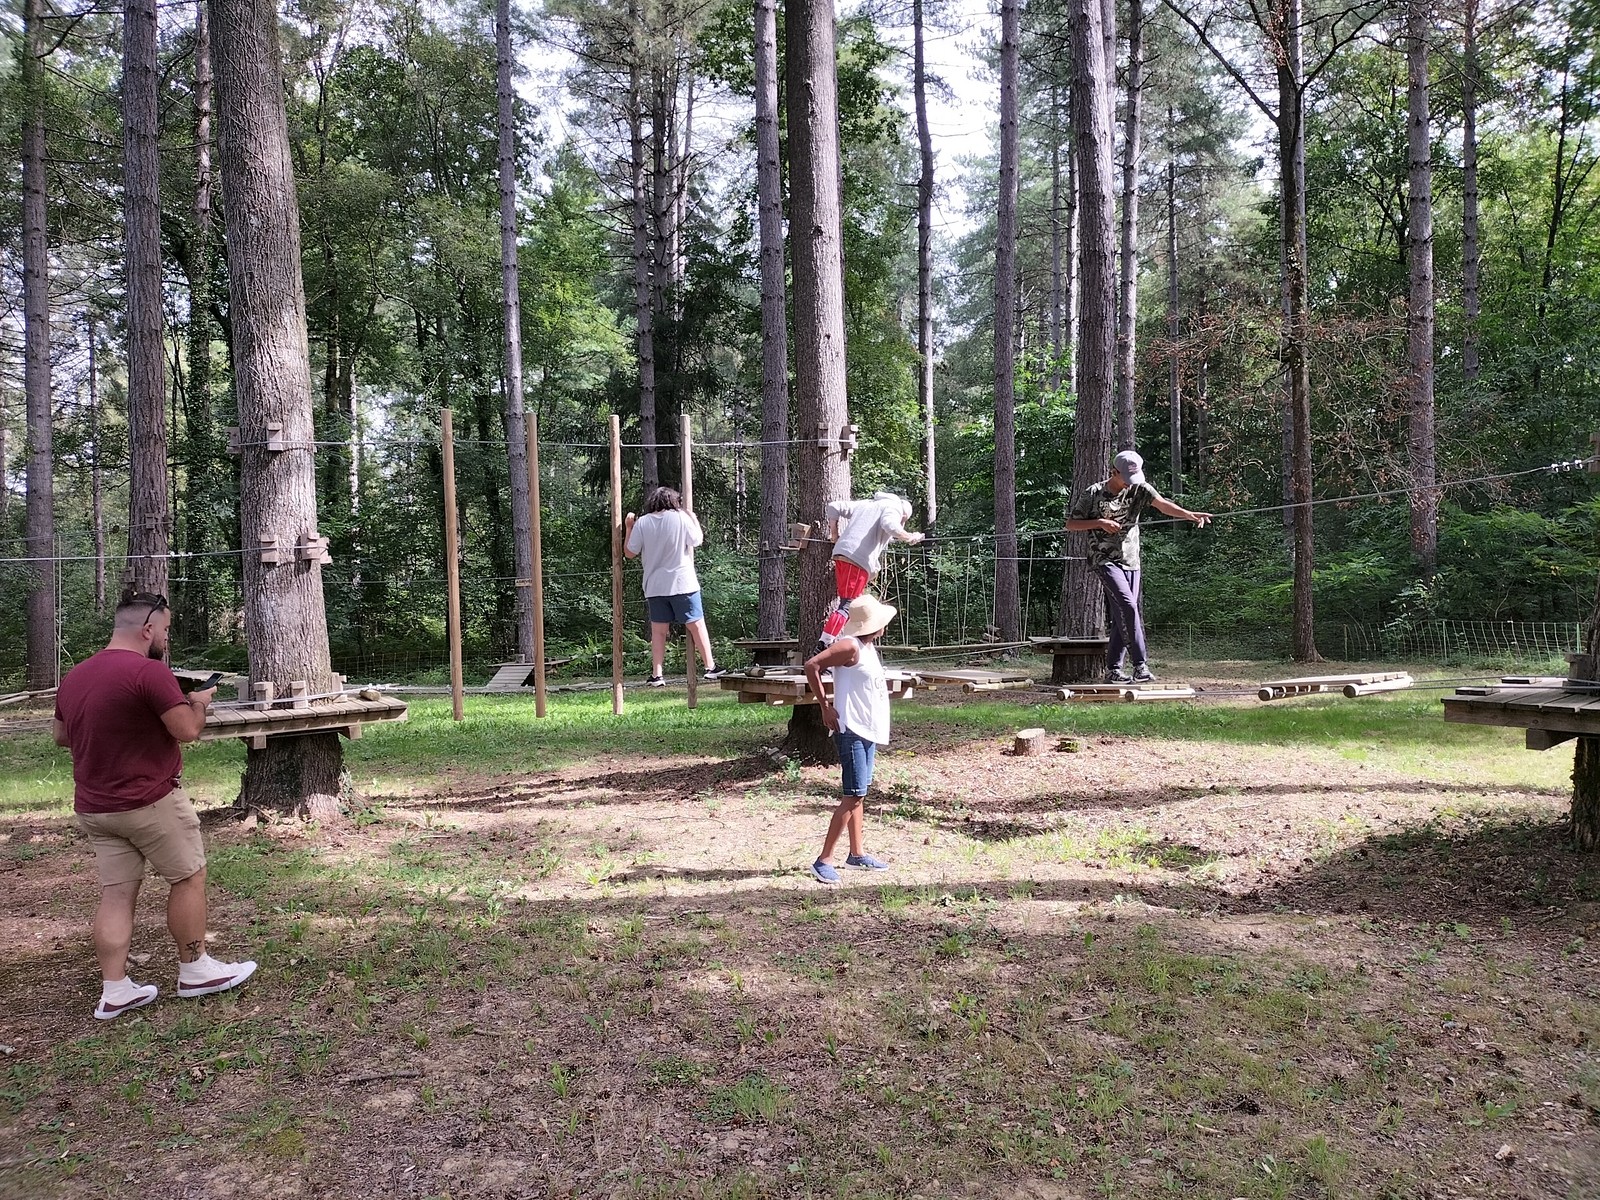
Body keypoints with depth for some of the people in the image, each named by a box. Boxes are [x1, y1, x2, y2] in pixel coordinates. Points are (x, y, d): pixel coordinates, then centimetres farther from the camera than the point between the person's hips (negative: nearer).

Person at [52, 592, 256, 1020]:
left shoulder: (74, 676, 8)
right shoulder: (150, 671, -19)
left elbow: (60, 735, 20)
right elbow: (188, 730, -20)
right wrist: (200, 702, -1)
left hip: (93, 807, 8)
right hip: (150, 802, -7)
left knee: (116, 893, 10)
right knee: (188, 877, 8)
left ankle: (114, 991, 12)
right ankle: (195, 970, 18)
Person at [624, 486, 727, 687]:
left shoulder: (642, 523, 0)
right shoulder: (681, 517, -5)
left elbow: (630, 552, 4)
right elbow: (697, 540, 4)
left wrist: (628, 528, 15)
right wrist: (693, 517, 16)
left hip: (655, 586, 2)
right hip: (682, 583, -2)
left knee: (658, 631, 6)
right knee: (697, 625, 5)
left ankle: (656, 675, 5)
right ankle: (710, 667, 7)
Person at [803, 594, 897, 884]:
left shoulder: (868, 646, 13)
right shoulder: (850, 646, -16)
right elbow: (811, 665, -23)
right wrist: (825, 706, -19)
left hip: (868, 730, 10)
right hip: (852, 731, -10)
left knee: (859, 794, 16)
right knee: (852, 796, -11)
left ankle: (857, 854, 27)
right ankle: (824, 860, -9)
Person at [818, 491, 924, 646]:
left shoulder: (866, 504, 30)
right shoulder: (894, 507, 7)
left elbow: (834, 506, 27)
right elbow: (890, 526, -16)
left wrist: (834, 534, 29)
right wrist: (909, 537, -2)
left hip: (841, 554, 8)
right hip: (859, 560, -8)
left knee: (847, 603, 18)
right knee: (847, 606, -10)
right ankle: (821, 648, -18)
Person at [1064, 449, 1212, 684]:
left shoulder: (1139, 489, 2)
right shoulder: (1093, 493, -5)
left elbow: (1162, 503, -15)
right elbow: (1070, 524, 0)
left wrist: (1189, 515, -32)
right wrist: (1099, 523, -14)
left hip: (1131, 561, 5)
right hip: (1105, 560, -5)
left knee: (1122, 616, 4)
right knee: (1128, 606, -21)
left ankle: (1113, 670, 12)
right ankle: (1141, 665, -22)